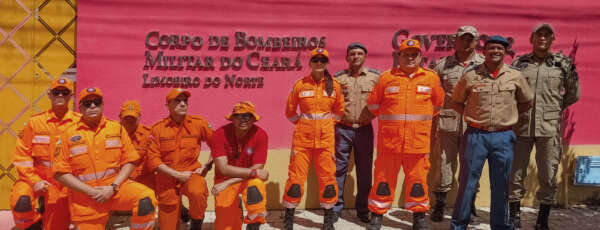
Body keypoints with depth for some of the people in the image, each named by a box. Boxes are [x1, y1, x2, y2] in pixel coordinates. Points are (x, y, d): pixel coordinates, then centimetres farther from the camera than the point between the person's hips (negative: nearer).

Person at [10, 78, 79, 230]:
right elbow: (22, 154, -4)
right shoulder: (35, 122, -5)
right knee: (21, 202, -26)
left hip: (65, 183, 0)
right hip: (36, 177, 0)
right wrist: (34, 180, -13)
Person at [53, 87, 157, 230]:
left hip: (115, 186, 0)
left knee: (146, 199, -25)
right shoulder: (69, 134, 1)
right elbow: (60, 173, -3)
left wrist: (113, 187, -12)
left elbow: (129, 162, 3)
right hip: (85, 197, 0)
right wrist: (91, 191, -12)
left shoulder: (117, 128, 5)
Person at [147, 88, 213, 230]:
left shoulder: (199, 123, -4)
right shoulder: (158, 128, -4)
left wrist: (207, 166, -5)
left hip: (192, 172, -1)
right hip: (167, 178, 1)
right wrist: (178, 175, -13)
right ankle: (181, 211, 39)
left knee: (197, 192, -35)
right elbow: (153, 160, -8)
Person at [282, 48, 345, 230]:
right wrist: (302, 124, 9)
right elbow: (290, 111, 12)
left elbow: (339, 111, 16)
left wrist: (327, 124, 8)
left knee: (327, 176, 4)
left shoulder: (334, 85, 4)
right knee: (296, 176, 0)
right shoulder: (300, 85, 1)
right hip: (302, 137, -1)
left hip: (326, 138, 1)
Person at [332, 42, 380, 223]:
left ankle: (363, 209, 18)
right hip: (343, 129, 0)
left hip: (365, 129, 1)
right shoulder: (338, 77, 5)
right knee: (339, 169, 3)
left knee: (365, 171, 6)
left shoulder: (375, 76, 5)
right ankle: (336, 208, 13)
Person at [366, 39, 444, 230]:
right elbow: (373, 104, 12)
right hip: (389, 140, 0)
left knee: (417, 180, 6)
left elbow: (438, 104, 18)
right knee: (383, 179, 5)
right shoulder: (386, 78, 4)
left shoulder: (431, 78, 6)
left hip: (418, 141, 0)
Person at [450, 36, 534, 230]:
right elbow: (456, 102, 12)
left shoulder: (515, 76, 3)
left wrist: (508, 116, 8)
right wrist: (471, 116, 2)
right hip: (476, 135, -1)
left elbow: (527, 101, 18)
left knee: (501, 186, 10)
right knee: (467, 183, 2)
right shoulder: (470, 76, 0)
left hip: (503, 136, 2)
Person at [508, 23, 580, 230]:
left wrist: (555, 108, 11)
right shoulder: (519, 63, 7)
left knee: (548, 176, 5)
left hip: (549, 127, 0)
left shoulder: (563, 63, 5)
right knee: (515, 173, 5)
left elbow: (573, 93, 14)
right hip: (521, 126, 1)